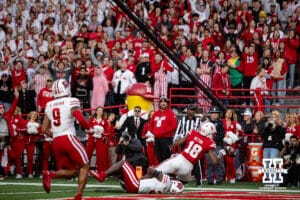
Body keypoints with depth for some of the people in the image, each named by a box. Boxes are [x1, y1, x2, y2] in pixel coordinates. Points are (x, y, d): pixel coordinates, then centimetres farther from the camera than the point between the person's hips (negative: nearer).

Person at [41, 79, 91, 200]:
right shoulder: (71, 102, -3)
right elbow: (80, 119, -17)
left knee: (72, 171, 13)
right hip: (69, 138, -6)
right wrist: (89, 128, 2)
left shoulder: (49, 105, 15)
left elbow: (44, 129, 15)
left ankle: (49, 175, -14)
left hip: (56, 141, 6)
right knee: (84, 166, 7)